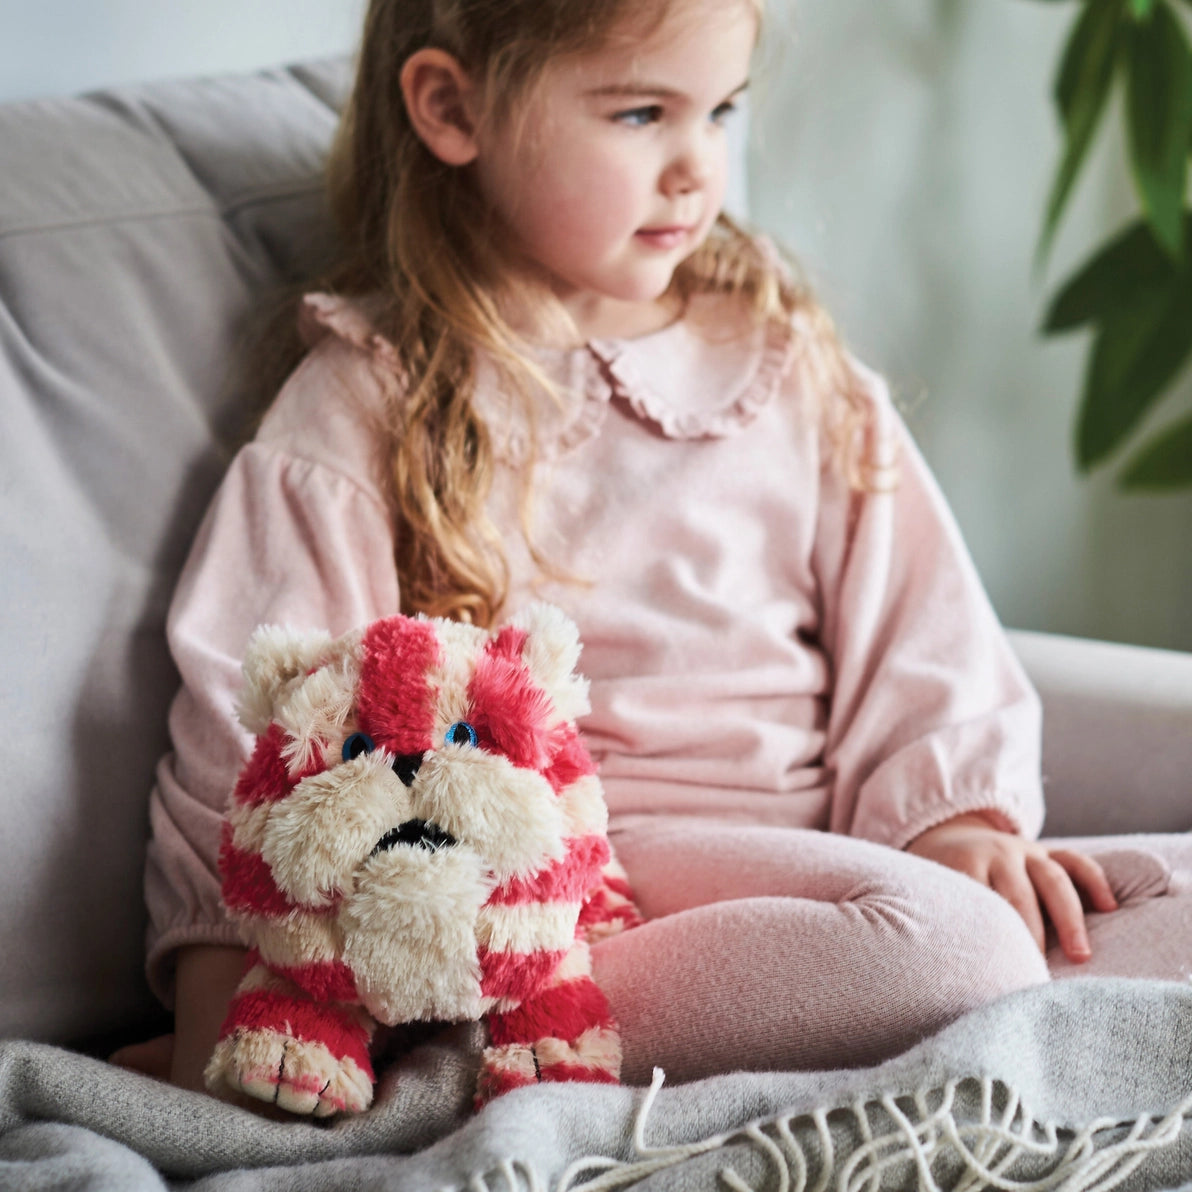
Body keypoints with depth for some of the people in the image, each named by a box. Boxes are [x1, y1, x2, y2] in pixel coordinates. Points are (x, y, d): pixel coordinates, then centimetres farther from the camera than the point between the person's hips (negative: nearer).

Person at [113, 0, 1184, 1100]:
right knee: (959, 955, -32)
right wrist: (220, 1007, -9)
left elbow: (915, 630, 14)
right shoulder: (365, 405, 5)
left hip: (786, 862, 6)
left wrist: (953, 812, -4)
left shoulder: (784, 364, 17)